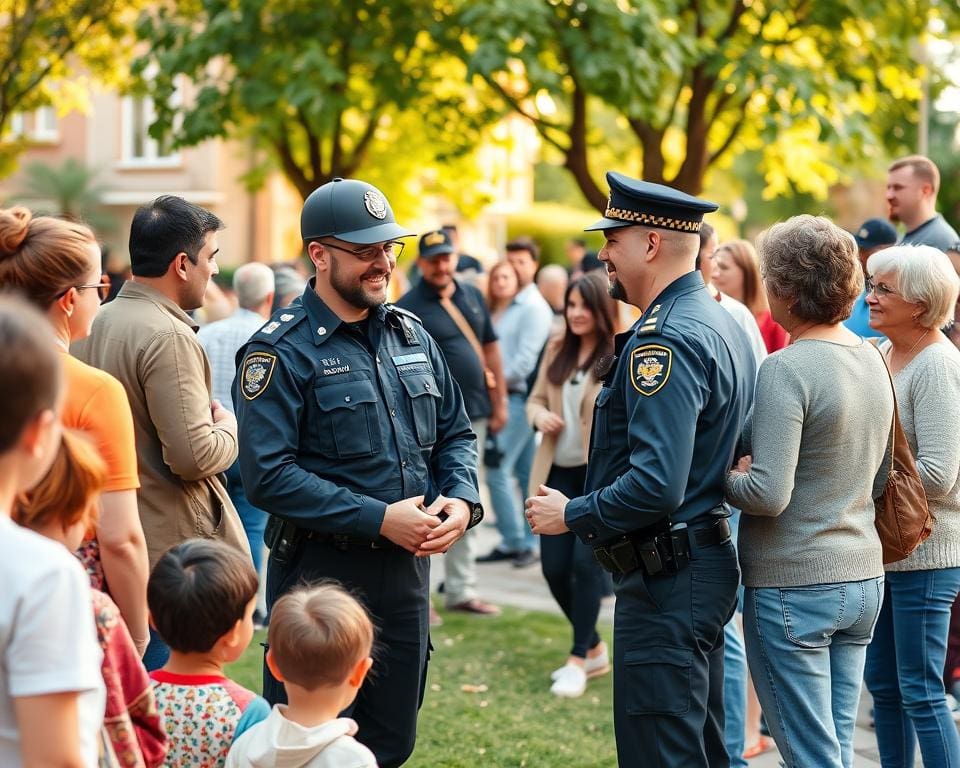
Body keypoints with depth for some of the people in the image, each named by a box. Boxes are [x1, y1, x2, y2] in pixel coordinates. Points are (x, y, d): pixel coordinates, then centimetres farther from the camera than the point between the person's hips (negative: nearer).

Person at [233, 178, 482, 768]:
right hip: (320, 571, -6)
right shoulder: (282, 352, -12)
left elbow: (456, 433, 16)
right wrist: (379, 519, -21)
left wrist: (462, 500, -5)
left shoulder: (411, 336, 9)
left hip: (408, 566, 6)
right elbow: (268, 475, -19)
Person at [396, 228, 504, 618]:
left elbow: (490, 348, 16)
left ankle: (461, 590, 24)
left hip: (473, 417, 7)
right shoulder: (407, 308, -10)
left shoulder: (472, 296, 10)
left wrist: (499, 404, 13)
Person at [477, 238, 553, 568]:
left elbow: (526, 359, -16)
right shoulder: (510, 306, 16)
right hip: (506, 396, 9)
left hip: (518, 396, -9)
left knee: (498, 471, -10)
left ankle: (514, 541, -3)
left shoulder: (534, 308, -10)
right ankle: (529, 542, 15)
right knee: (525, 473, 11)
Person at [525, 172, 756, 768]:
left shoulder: (663, 343, -20)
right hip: (709, 563, 11)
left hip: (666, 584, -11)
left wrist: (572, 514, -14)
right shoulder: (723, 324, 12)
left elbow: (656, 485, -28)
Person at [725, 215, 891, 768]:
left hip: (794, 587, -8)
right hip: (863, 578, 8)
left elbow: (769, 494, -23)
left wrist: (725, 481, -5)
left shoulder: (787, 369, -18)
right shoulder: (873, 359, 7)